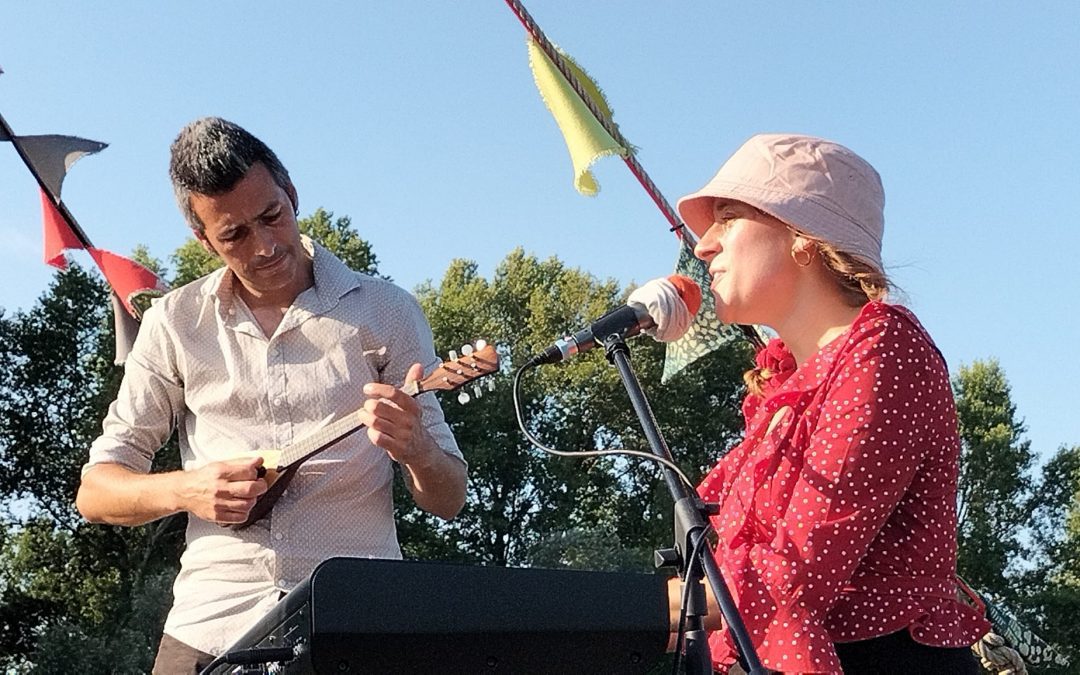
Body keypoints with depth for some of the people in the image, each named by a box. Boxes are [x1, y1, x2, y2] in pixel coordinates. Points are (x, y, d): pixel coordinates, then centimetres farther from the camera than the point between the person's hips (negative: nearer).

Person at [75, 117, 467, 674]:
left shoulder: (386, 311, 2)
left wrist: (416, 450, -19)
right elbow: (96, 491, 7)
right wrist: (185, 490, -12)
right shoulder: (175, 322, 5)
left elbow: (449, 501, 3)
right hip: (213, 624, -1)